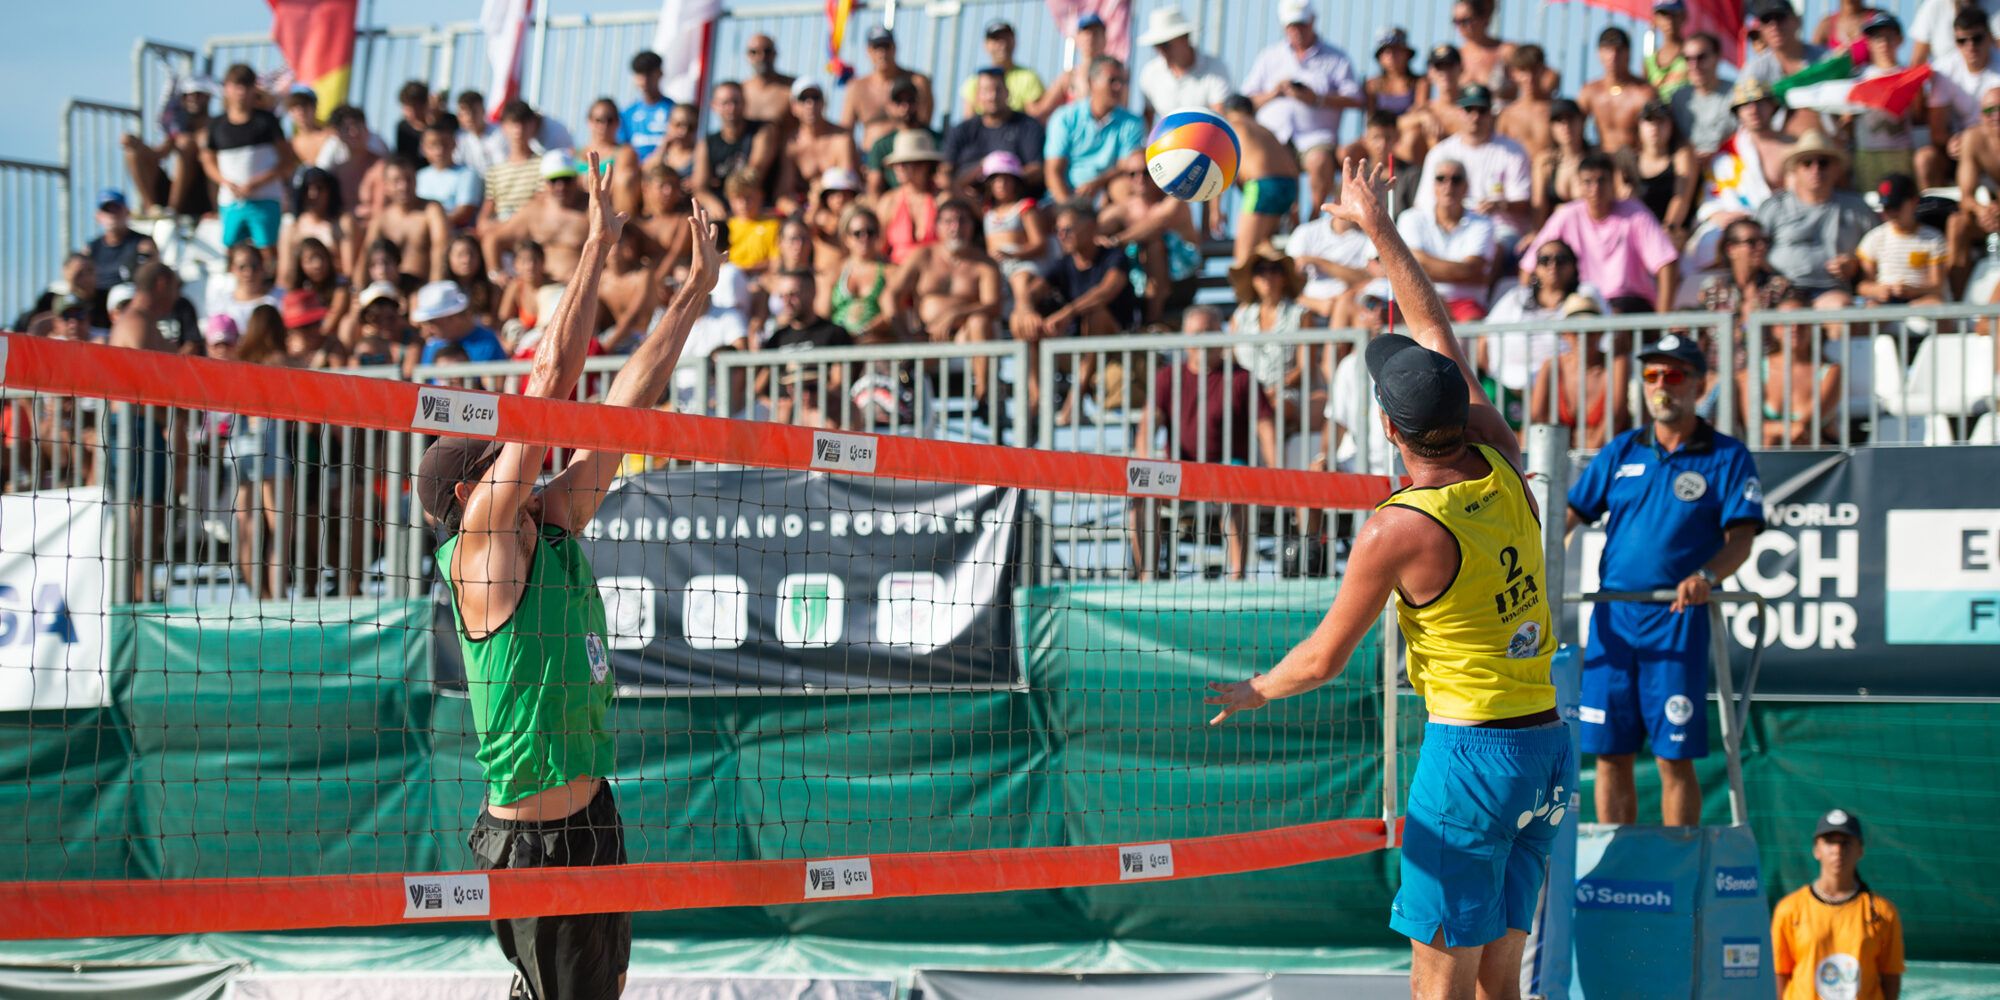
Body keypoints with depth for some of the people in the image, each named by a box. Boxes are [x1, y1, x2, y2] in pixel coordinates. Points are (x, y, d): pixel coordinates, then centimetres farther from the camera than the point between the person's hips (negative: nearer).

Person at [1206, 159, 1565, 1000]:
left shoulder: (1398, 530, -14)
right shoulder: (1501, 467, 3)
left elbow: (1323, 660, -3)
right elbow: (1438, 333, 16)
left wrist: (1252, 692, 17)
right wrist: (1378, 226, 25)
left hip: (1470, 744, -7)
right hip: (1548, 744, 7)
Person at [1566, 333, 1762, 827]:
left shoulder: (1727, 457, 3)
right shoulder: (1621, 451, 14)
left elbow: (1740, 540, -5)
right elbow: (1571, 516, 14)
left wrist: (1706, 575, -25)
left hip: (1677, 619, -4)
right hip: (1611, 617, 4)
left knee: (1674, 757, -5)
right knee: (1610, 754, 4)